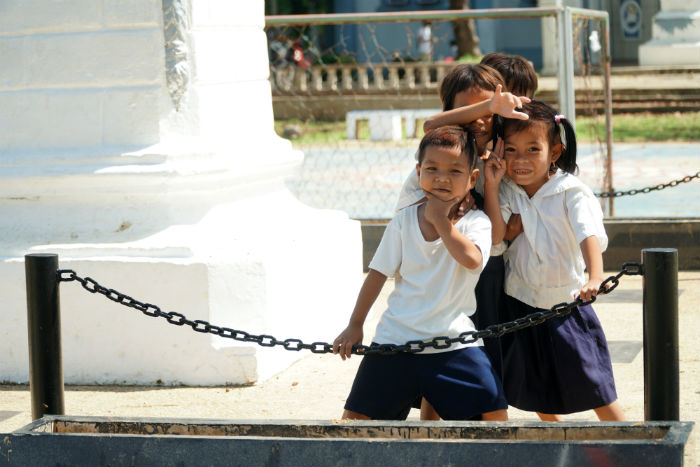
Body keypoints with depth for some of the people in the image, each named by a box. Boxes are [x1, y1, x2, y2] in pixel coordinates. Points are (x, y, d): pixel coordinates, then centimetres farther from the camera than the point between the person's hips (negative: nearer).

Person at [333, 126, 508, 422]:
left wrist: (440, 219, -16)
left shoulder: (476, 222, -3)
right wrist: (355, 325, 9)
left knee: (495, 413, -10)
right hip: (396, 339, 2)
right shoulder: (403, 221, 3)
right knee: (356, 415, 2)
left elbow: (471, 259, -24)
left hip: (454, 340, -2)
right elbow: (378, 273, 8)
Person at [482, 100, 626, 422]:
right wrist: (491, 186, -20)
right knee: (535, 387, 14)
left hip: (567, 302, -3)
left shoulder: (571, 193, -14)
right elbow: (494, 236, -14)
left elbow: (590, 235, -28)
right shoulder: (506, 191, -3)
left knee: (592, 385, 1)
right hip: (521, 303, 3)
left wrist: (595, 278, -47)